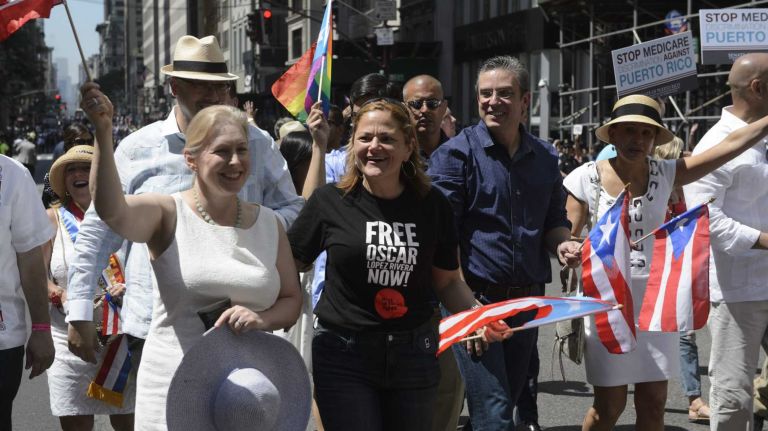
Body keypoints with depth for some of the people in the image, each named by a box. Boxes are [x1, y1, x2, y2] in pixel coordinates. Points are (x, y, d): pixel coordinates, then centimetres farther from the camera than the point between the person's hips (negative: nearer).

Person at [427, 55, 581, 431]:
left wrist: (561, 244, -4)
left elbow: (554, 221, 21)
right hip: (475, 298, -6)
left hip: (527, 301, 6)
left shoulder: (545, 157, 11)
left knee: (509, 399, 15)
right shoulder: (457, 153, -6)